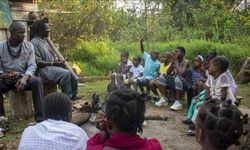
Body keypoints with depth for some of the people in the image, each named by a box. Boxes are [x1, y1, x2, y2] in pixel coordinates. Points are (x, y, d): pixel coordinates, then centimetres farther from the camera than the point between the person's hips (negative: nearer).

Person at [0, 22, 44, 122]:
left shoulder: (28, 46, 0)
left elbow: (32, 65, -7)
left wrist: (24, 78, -27)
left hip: (23, 77, 0)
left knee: (37, 82, -30)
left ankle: (40, 117, -27)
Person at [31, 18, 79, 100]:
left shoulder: (46, 41, 19)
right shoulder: (34, 42, -10)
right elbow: (37, 62, -17)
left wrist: (57, 61, 2)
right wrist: (52, 63, -22)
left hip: (52, 65, 10)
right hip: (43, 69, -10)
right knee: (65, 73, -28)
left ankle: (73, 95, 3)